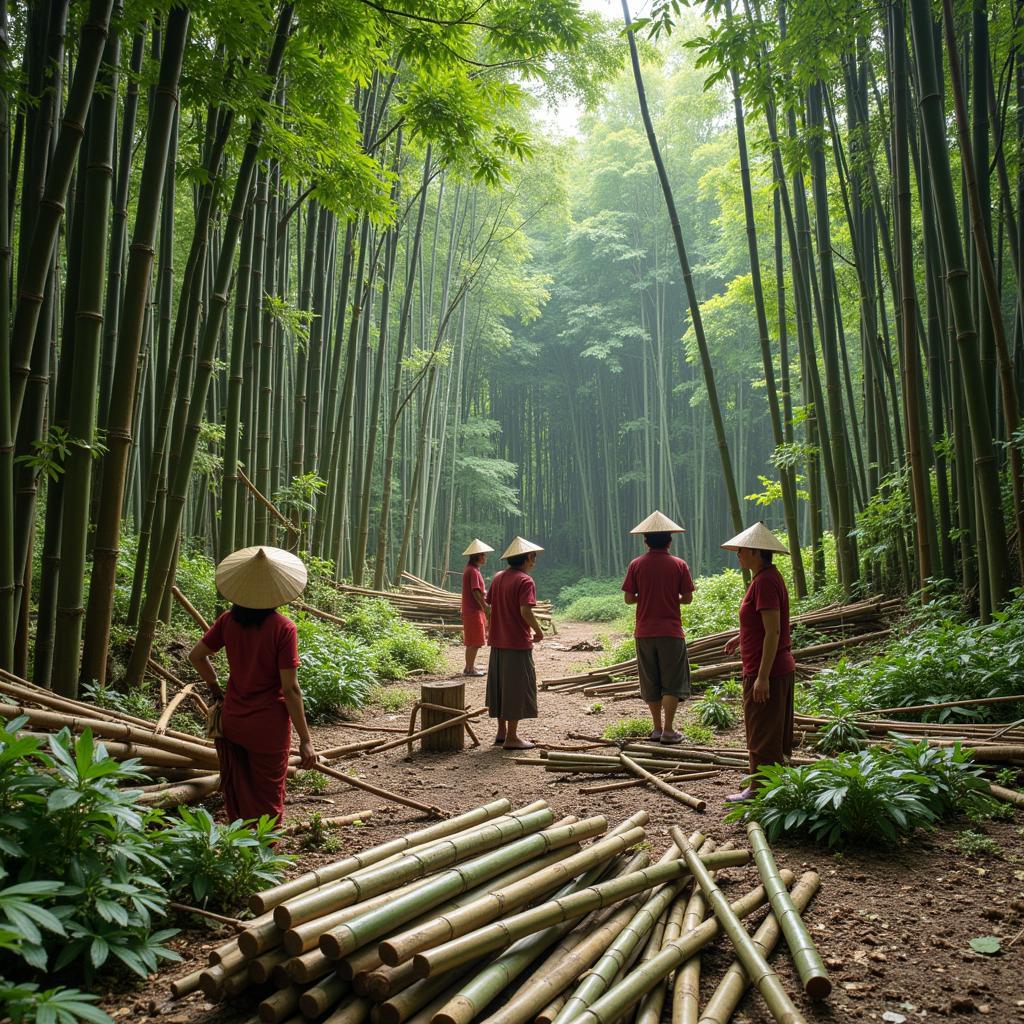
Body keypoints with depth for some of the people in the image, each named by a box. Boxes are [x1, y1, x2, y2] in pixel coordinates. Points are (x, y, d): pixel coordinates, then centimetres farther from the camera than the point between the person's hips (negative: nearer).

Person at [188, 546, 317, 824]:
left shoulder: (228, 621, -5)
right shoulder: (283, 628, -19)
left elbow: (196, 655, 6)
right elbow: (290, 689, -19)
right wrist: (305, 740, -13)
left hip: (232, 723, 5)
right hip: (268, 728, -4)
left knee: (237, 796, 20)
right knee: (267, 801, 13)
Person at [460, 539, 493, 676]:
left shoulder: (471, 569, 15)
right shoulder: (473, 571, -16)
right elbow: (476, 592, -21)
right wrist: (486, 608, -19)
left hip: (474, 610, 10)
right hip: (474, 610, -10)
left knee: (475, 641, 15)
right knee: (474, 642, -4)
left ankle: (471, 667, 21)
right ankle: (469, 669, 1)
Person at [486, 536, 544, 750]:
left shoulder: (498, 577, 8)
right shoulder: (524, 581, -14)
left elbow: (489, 605, 11)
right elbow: (525, 611, -24)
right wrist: (538, 631, -10)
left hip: (498, 642, 8)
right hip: (518, 643, -8)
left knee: (499, 685, 15)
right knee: (517, 688, 1)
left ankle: (502, 732, 24)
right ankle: (512, 737, 6)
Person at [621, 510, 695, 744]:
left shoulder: (636, 565, -2)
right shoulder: (679, 565, -4)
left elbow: (628, 598, -2)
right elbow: (687, 598, -2)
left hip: (644, 632, 2)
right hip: (671, 632, -2)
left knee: (650, 683, 12)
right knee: (672, 683, 6)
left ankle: (657, 727, 18)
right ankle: (668, 730, 4)